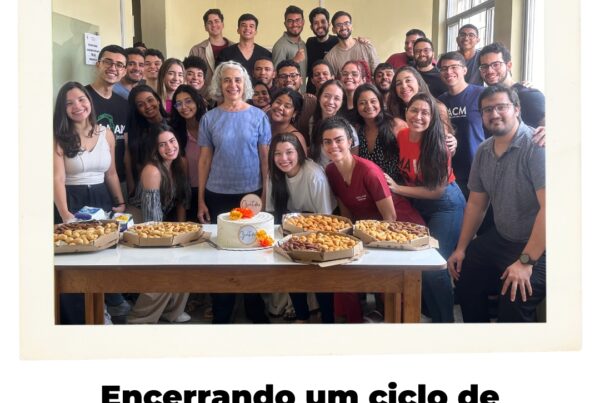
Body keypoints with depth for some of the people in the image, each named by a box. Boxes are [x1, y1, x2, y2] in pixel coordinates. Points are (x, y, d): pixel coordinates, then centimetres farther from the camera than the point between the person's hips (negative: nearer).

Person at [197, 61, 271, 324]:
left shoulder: (258, 116, 0)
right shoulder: (209, 118, 2)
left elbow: (265, 159, 1)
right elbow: (204, 161, 3)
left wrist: (265, 196, -3)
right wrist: (200, 200, 1)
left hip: (251, 194, 0)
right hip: (218, 195, 1)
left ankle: (256, 312, 23)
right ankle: (221, 314, 20)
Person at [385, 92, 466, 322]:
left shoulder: (437, 144, -21)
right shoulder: (401, 136, -6)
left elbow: (437, 191, -20)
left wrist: (398, 189, -20)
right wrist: (391, 182, -4)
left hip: (446, 206, -6)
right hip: (419, 206, 6)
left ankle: (446, 321, 6)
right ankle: (434, 316, 25)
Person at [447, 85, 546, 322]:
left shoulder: (536, 146, -21)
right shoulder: (483, 151, 4)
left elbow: (548, 207, -27)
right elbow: (476, 204, 13)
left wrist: (525, 261, -27)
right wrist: (461, 248, 10)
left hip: (538, 248, -8)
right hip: (501, 239, 8)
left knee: (512, 304, -24)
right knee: (464, 275, 14)